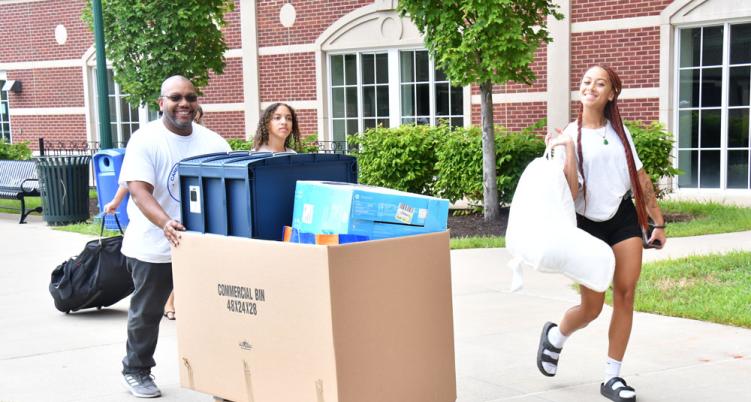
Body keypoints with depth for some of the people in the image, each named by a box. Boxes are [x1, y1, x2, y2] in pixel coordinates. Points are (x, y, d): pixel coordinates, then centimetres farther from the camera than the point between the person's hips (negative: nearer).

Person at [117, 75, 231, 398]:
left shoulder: (212, 142, 0)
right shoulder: (145, 140, -11)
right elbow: (139, 190, -21)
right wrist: (165, 223, -38)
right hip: (153, 247, -3)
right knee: (146, 312, 11)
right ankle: (136, 371, 28)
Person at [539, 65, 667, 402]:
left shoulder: (619, 131, 6)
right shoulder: (570, 135, -7)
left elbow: (641, 178, 11)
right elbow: (571, 192, -17)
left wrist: (658, 221, 12)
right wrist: (568, 149, -25)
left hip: (624, 219, 4)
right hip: (588, 225, -3)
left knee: (625, 295, -4)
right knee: (592, 306, -1)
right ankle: (554, 336, 32)